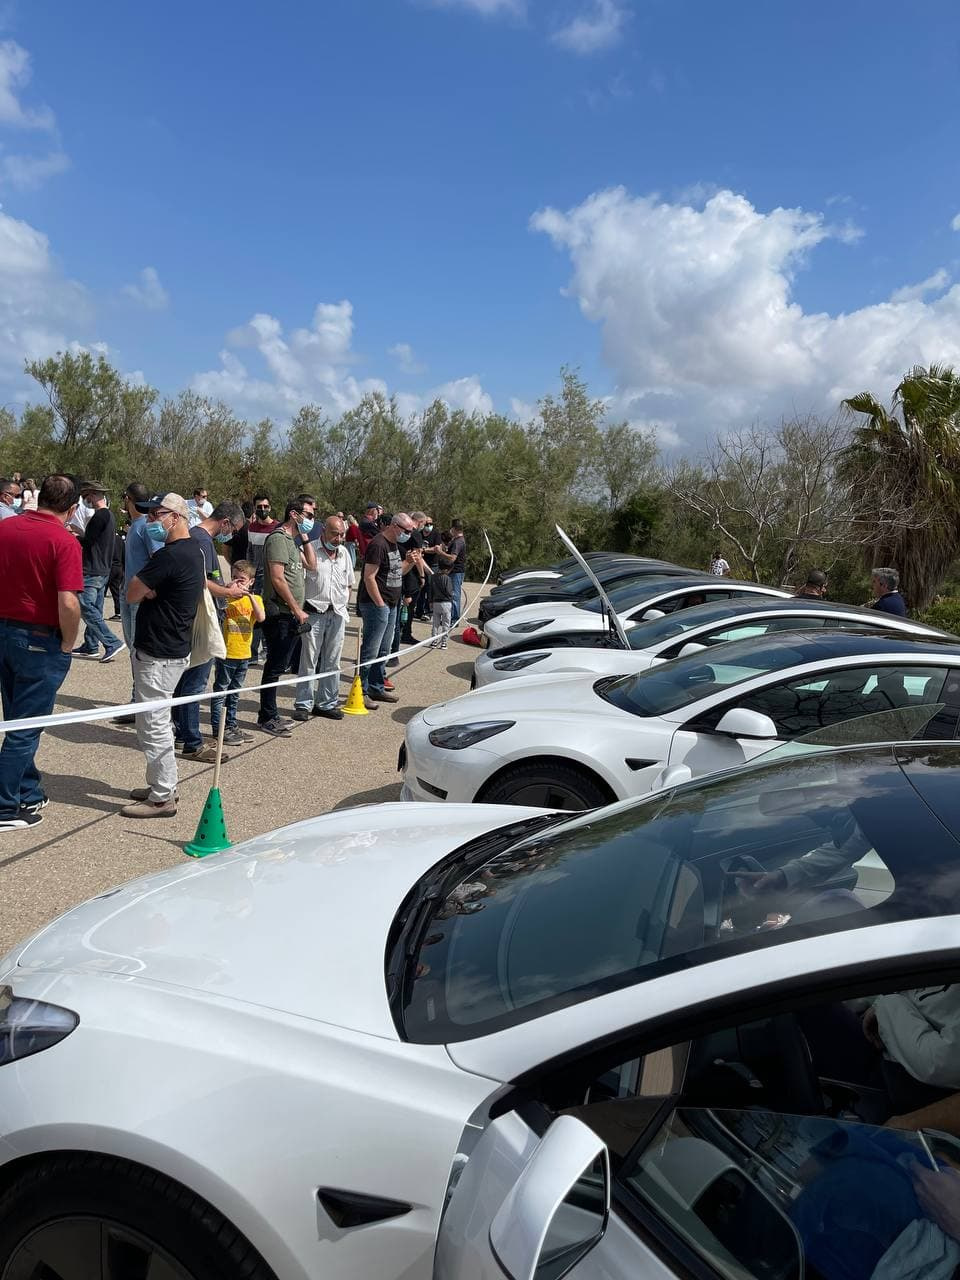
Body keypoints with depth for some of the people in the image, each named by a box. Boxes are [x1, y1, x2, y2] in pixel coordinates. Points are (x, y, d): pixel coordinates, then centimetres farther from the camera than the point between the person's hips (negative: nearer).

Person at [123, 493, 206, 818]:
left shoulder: (170, 556, -22)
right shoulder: (195, 549, 9)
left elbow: (132, 594, -15)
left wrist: (144, 588, 0)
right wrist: (150, 588, -2)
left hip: (159, 654, -10)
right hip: (173, 648, 10)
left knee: (153, 725, -2)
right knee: (158, 721, 19)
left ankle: (162, 799, 6)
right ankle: (164, 784, 30)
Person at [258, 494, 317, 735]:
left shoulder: (295, 540, 17)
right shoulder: (279, 538, -13)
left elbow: (311, 565, 16)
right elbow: (277, 579, -19)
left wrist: (305, 539, 9)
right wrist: (297, 609, -16)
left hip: (290, 615, 9)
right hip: (280, 614, -9)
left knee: (279, 667, 15)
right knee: (275, 668, -2)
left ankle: (270, 715, 24)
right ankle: (267, 718, 7)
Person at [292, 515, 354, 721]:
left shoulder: (344, 553, 10)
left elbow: (349, 584, 22)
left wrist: (343, 605, 14)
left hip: (337, 614, 6)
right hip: (314, 612, -6)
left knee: (332, 662, 10)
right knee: (309, 660, -2)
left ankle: (326, 703, 20)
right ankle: (303, 704, 7)